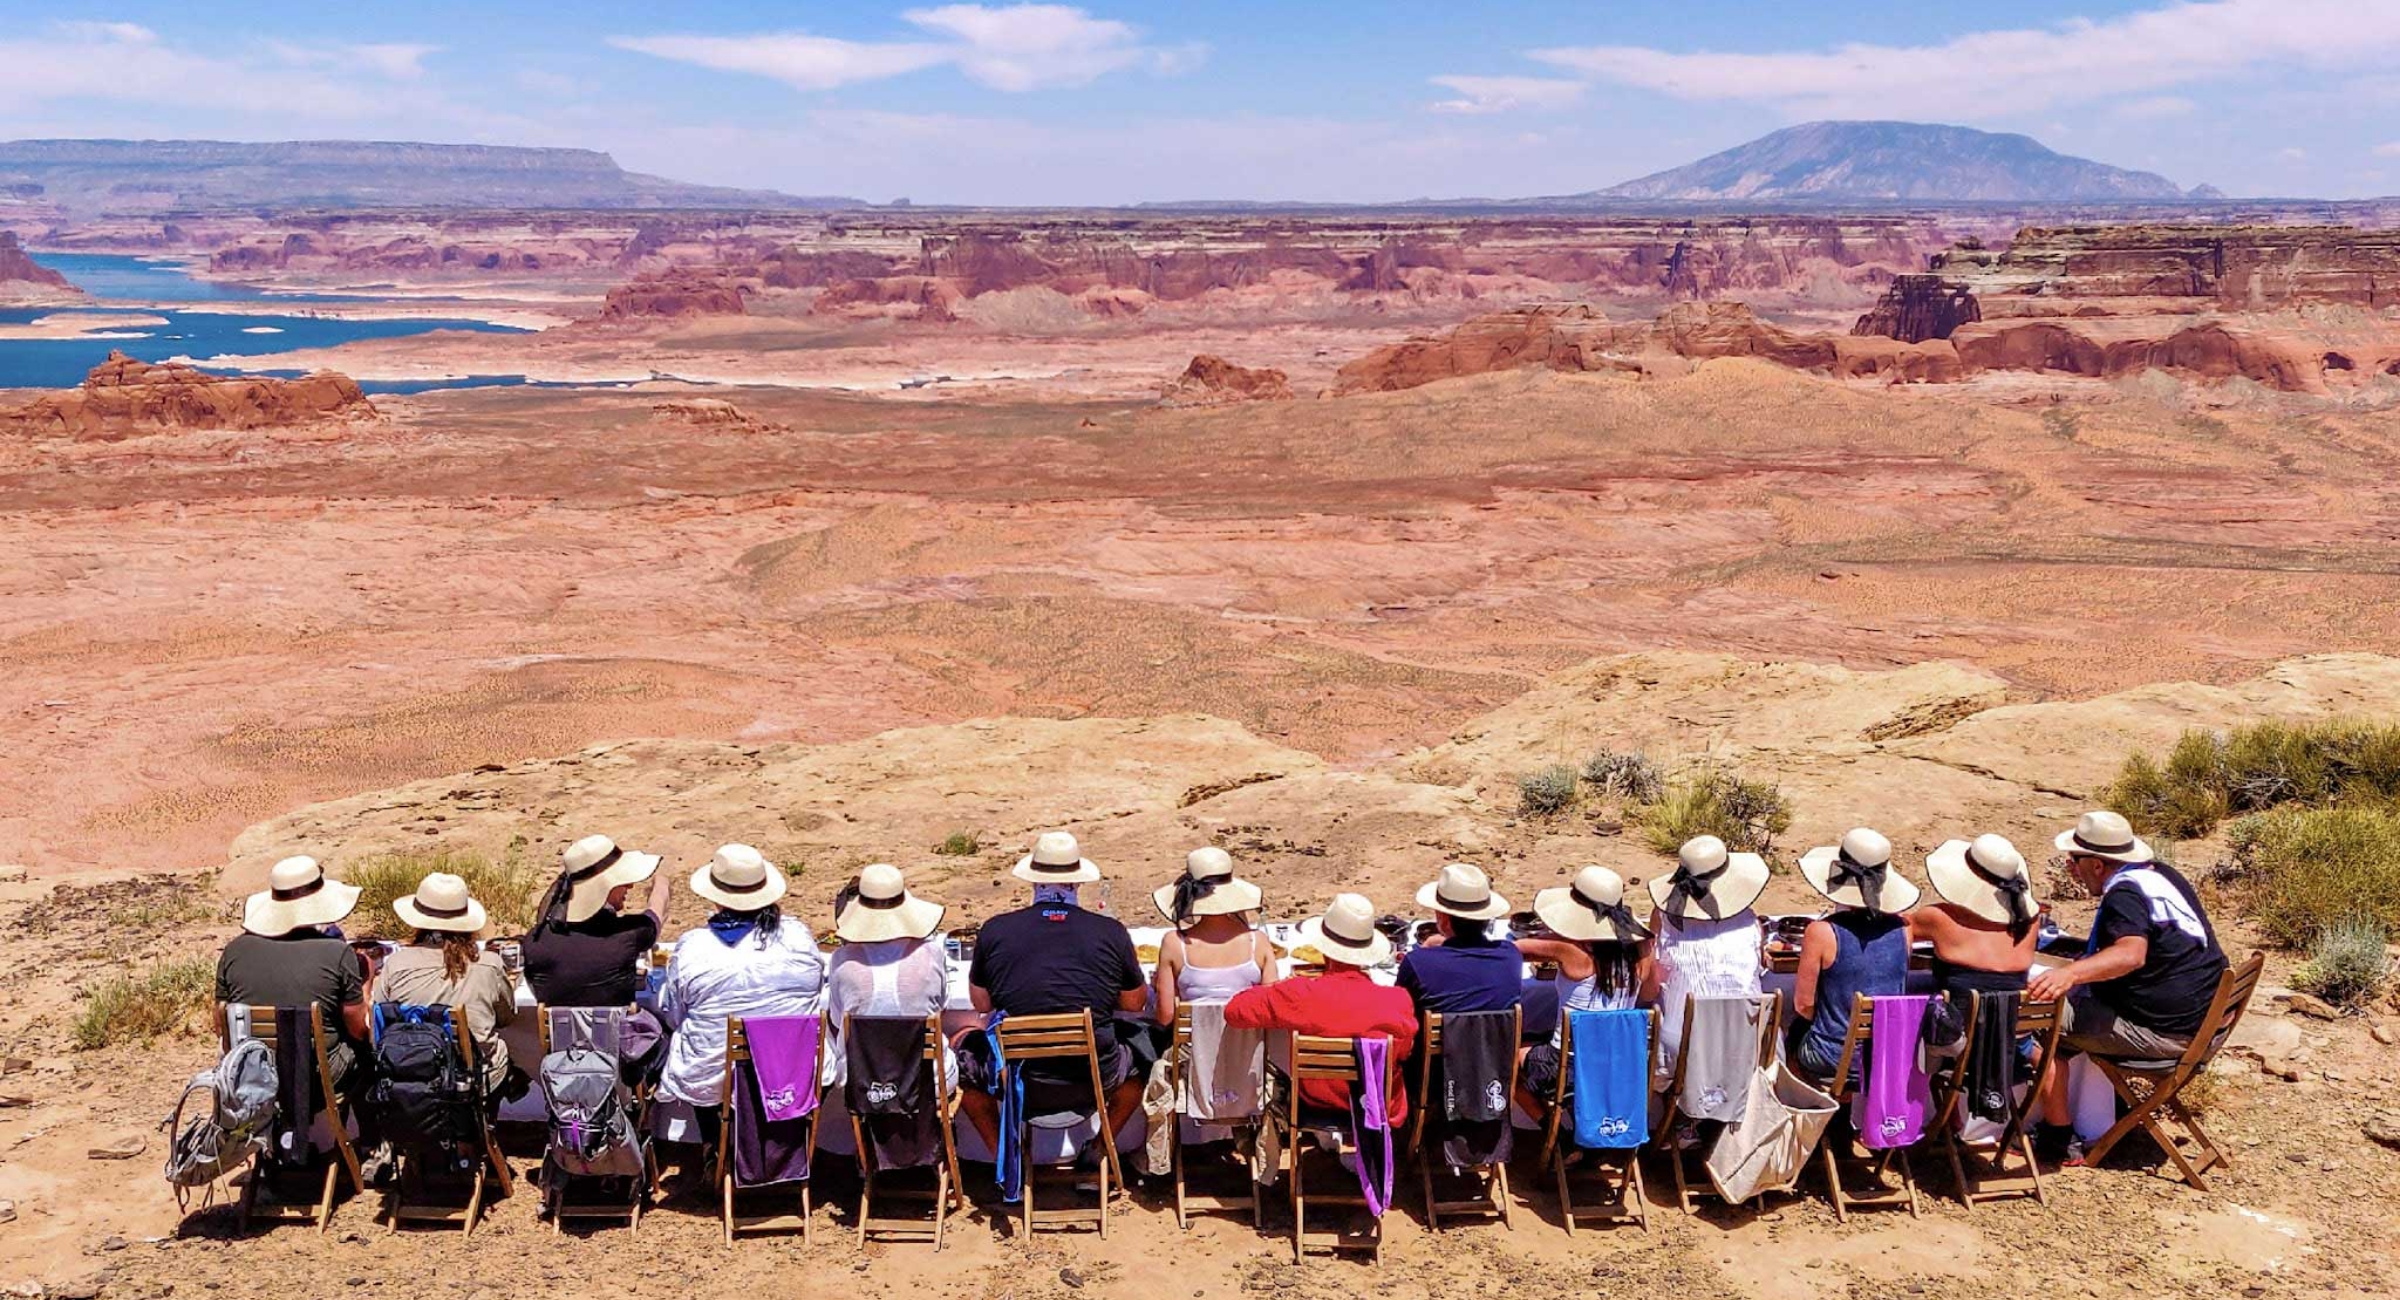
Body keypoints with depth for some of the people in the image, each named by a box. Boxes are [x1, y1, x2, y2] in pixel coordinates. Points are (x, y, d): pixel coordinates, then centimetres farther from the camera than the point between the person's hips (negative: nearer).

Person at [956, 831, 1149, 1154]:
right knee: (1142, 1047, 31)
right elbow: (1135, 1003, 8)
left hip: (1016, 1086, 0)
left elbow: (981, 1003, 9)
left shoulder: (994, 930, -5)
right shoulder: (1112, 932, -5)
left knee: (966, 1050, 31)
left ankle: (1002, 1155, 31)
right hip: (1094, 1080, 0)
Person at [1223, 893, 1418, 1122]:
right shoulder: (1398, 1001, -24)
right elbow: (1404, 1053, -2)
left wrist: (1275, 987, -2)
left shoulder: (1300, 994, -28)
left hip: (1316, 1105, 0)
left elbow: (1234, 1011, -18)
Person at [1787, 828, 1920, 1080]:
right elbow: (1899, 991, 8)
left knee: (1794, 1034, 27)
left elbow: (1803, 1005, -11)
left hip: (1834, 1058, -4)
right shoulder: (1901, 929, -7)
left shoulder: (1820, 932, -20)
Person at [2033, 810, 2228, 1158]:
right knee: (2079, 994, 27)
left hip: (2161, 1032, -10)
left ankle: (2056, 1136, -2)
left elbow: (2131, 953, -41)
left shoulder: (2125, 893, -20)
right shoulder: (2161, 874, 10)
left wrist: (2069, 973, -53)